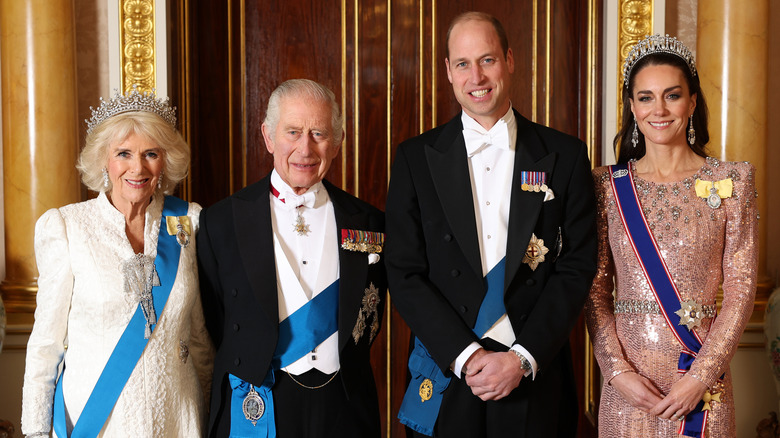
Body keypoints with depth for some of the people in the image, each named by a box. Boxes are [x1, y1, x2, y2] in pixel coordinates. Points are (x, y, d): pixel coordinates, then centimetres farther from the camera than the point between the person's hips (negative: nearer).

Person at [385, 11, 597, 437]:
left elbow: (576, 269, -2)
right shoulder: (415, 158, 0)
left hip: (535, 375, 0)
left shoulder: (565, 155, 1)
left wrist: (523, 358, -11)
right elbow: (404, 275, -4)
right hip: (445, 377, 0)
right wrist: (465, 356, -12)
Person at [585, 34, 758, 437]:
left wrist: (702, 376, -11)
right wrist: (617, 370, -10)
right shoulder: (608, 185, 1)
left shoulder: (731, 181, -1)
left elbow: (741, 289, -4)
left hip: (701, 368, -1)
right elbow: (595, 289, 0)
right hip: (626, 381, 1)